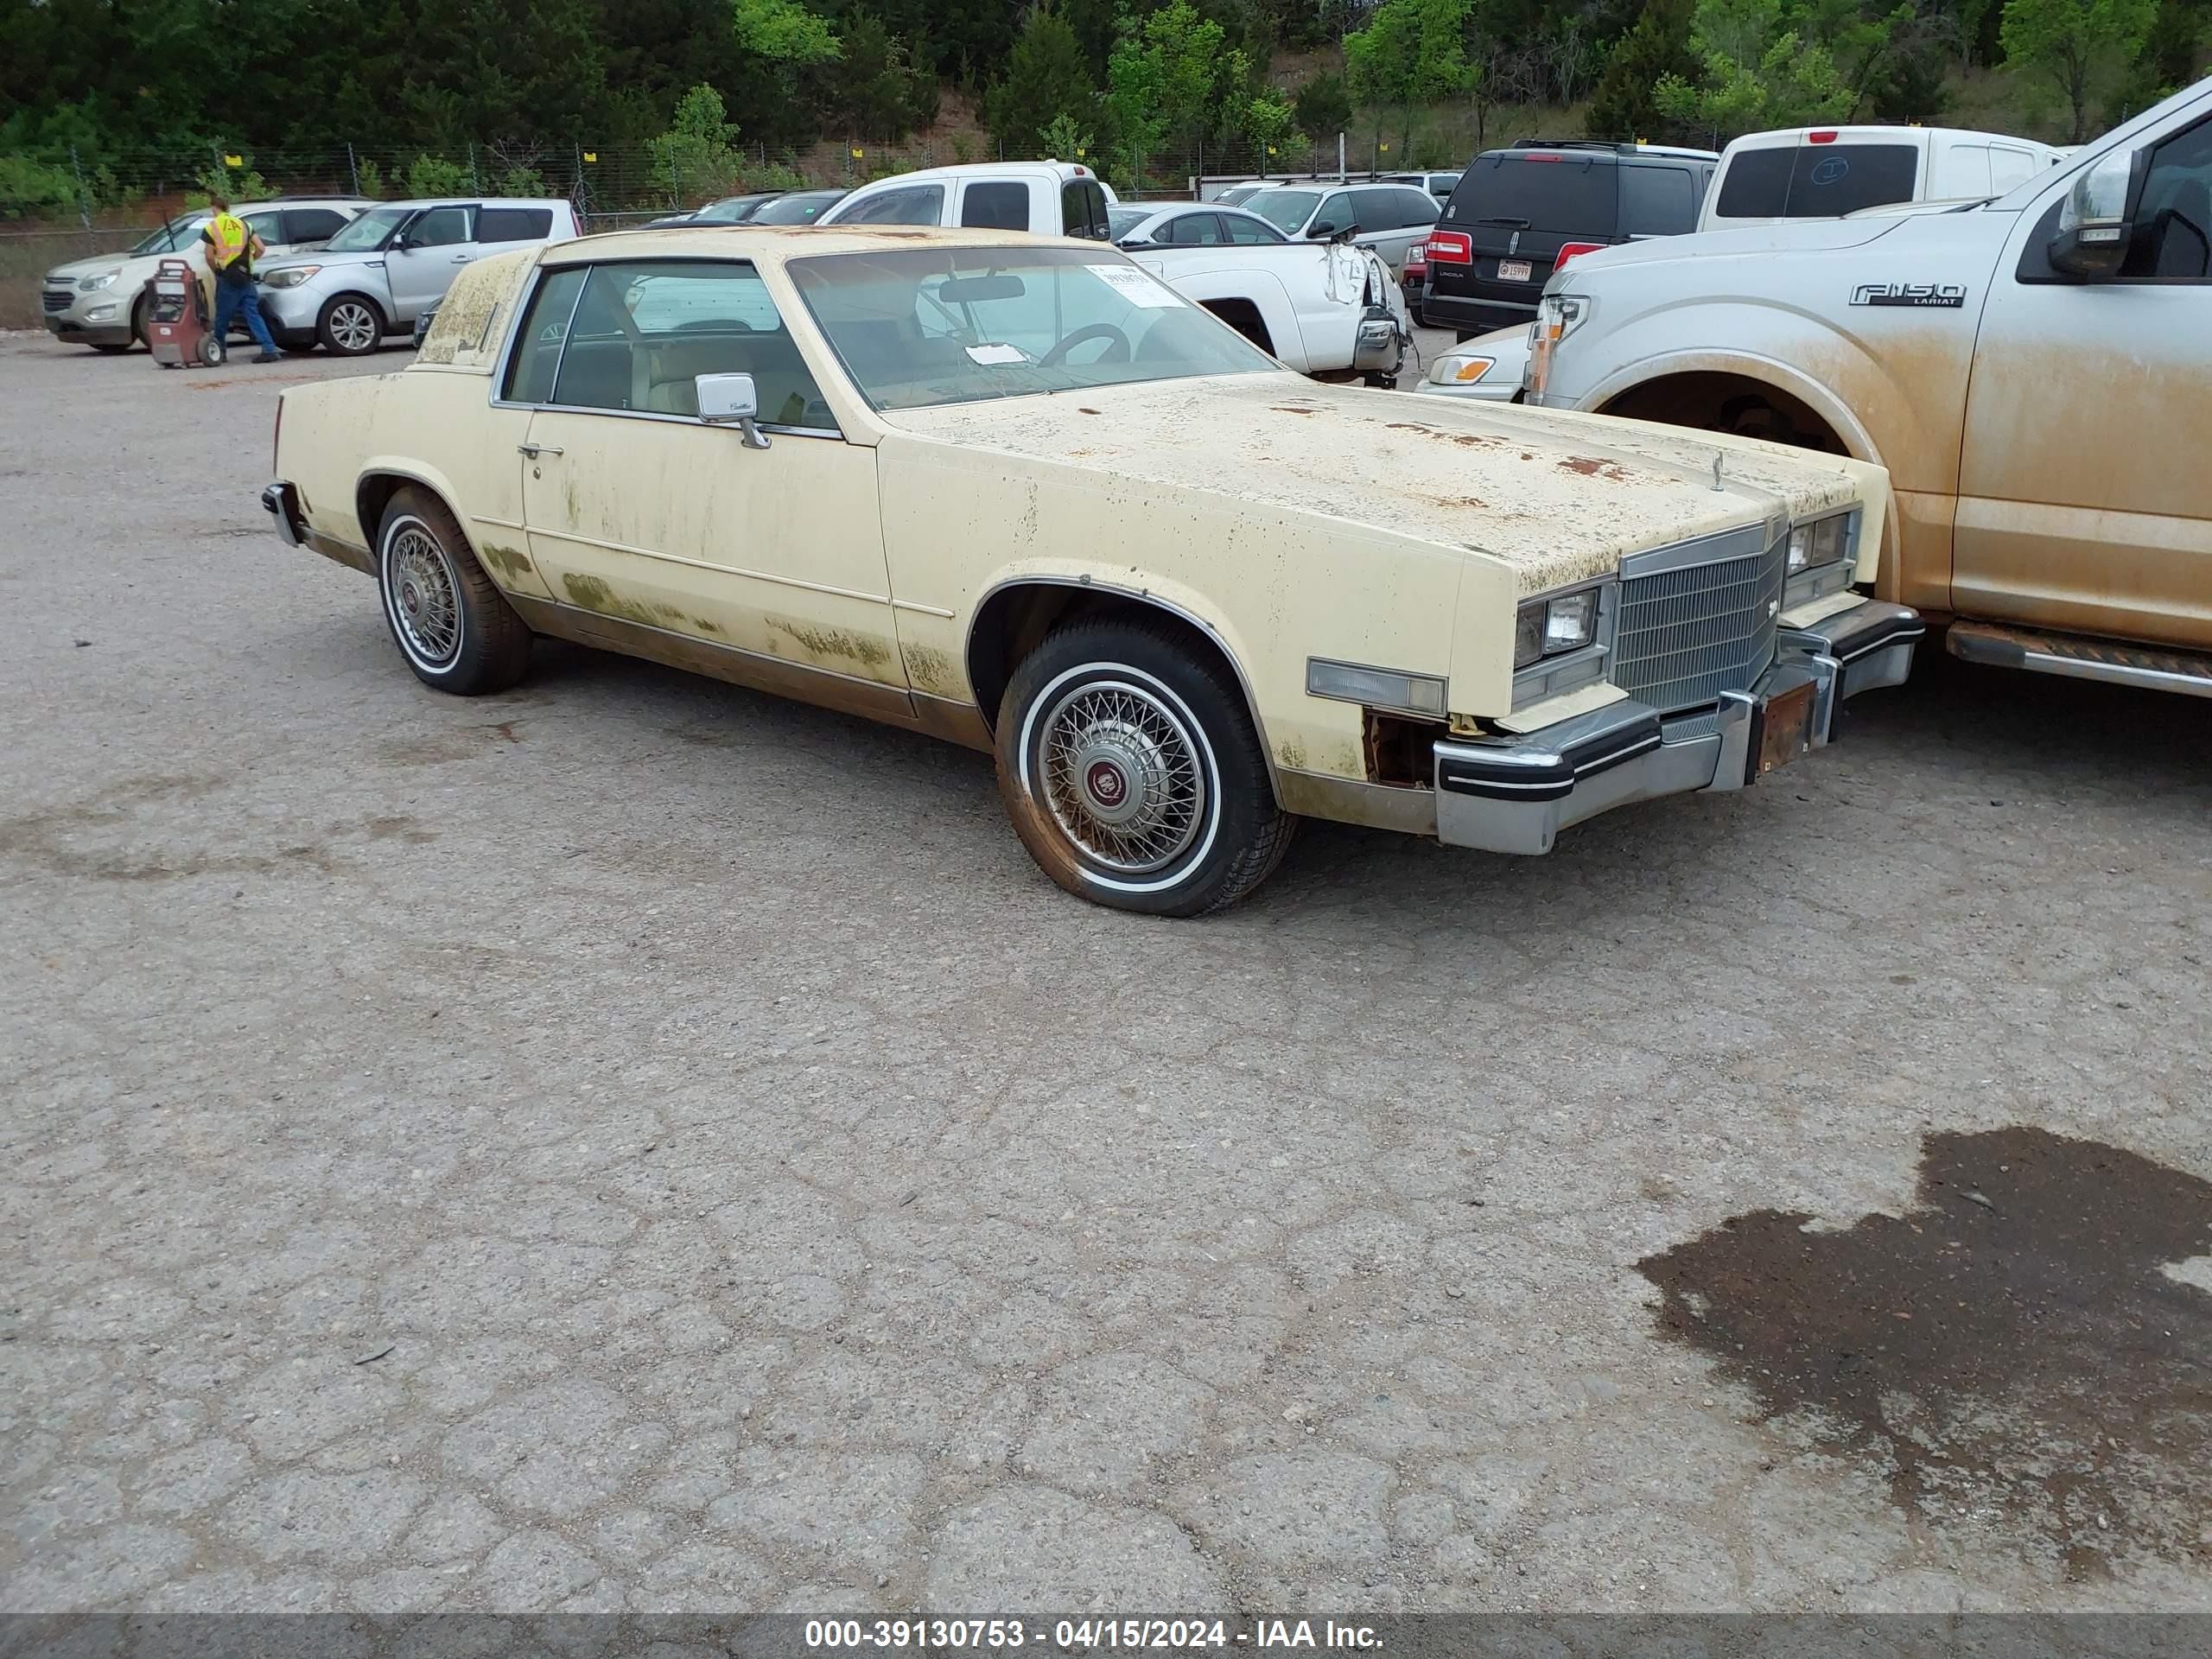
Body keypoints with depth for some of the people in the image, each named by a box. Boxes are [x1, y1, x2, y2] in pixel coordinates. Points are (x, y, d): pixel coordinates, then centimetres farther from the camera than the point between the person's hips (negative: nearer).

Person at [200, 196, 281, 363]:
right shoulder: (243, 224, 10)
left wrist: (217, 271, 12)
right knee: (253, 313, 2)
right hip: (245, 277, 3)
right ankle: (269, 349, -11)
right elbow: (261, 249, 4)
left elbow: (210, 257, -5)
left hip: (226, 278, -3)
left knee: (222, 317, 8)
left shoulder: (211, 227, -1)